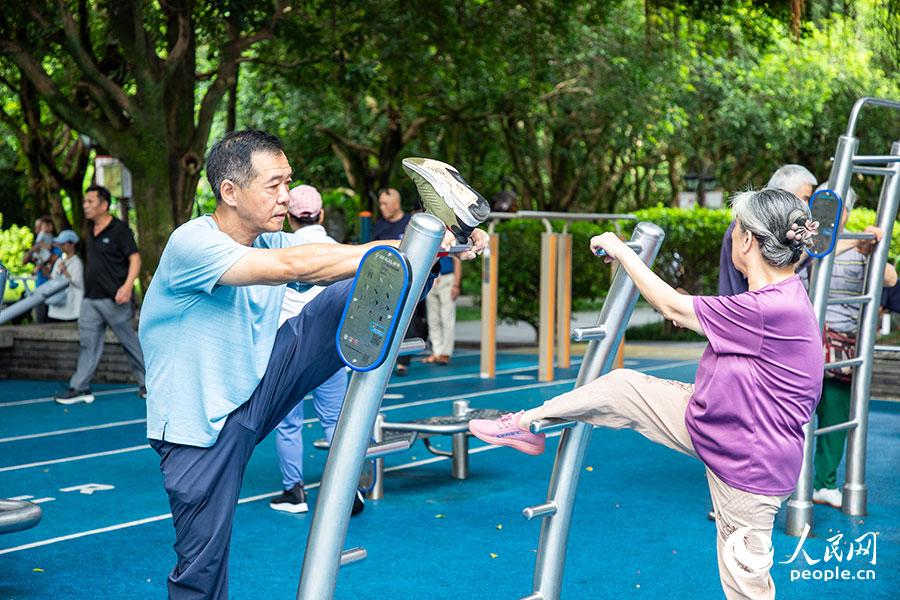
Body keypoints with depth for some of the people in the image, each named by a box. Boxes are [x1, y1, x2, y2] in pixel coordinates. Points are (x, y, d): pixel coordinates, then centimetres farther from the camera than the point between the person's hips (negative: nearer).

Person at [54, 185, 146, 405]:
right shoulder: (91, 230, 14)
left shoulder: (119, 229, -10)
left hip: (114, 299, -7)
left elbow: (135, 258, -15)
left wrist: (127, 286, -26)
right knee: (88, 344, 5)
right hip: (90, 298, 7)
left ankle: (147, 382, 16)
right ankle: (80, 388, 7)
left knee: (130, 342, 3)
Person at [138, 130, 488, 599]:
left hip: (256, 390, 5)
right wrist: (406, 246, -37)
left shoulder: (274, 243, 0)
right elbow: (294, 266, -36)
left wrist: (439, 248, -28)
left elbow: (348, 259, -11)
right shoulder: (191, 244, -24)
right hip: (202, 428, -5)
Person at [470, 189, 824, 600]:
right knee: (623, 387, 6)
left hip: (749, 463, -9)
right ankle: (530, 425, 25)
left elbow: (673, 308, -18)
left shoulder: (774, 308, -31)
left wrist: (620, 250, -7)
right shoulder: (780, 296, -3)